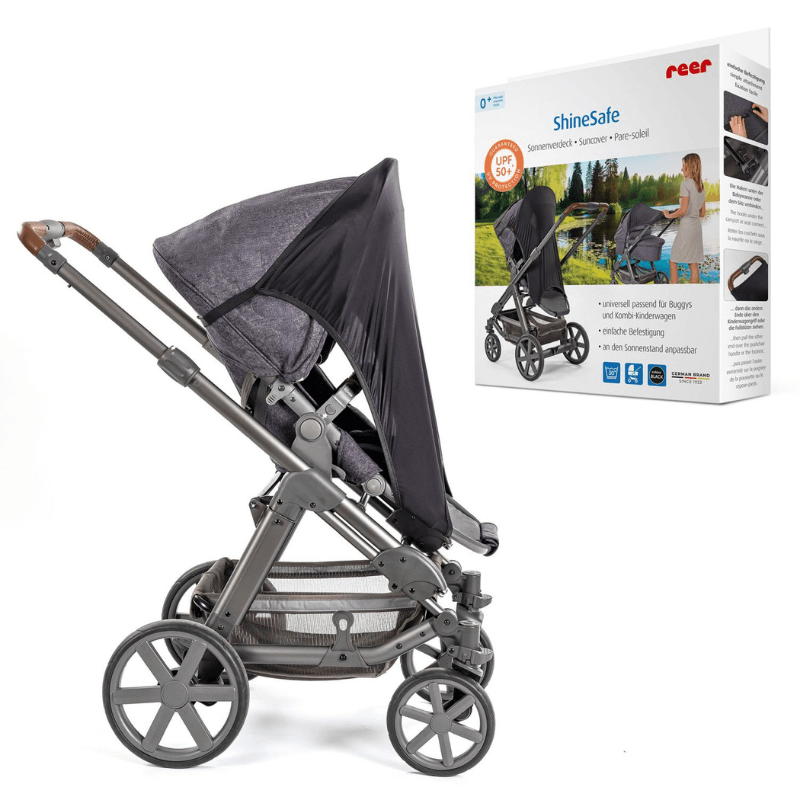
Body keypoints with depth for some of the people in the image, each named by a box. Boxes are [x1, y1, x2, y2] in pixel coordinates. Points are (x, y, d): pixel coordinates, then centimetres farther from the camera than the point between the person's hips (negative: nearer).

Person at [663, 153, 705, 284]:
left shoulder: (686, 184, -12)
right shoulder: (701, 186, 12)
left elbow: (683, 210, -19)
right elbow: (702, 213, 16)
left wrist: (669, 215, -3)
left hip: (686, 226, -8)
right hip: (697, 226, 8)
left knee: (673, 262, 2)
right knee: (694, 265, 7)